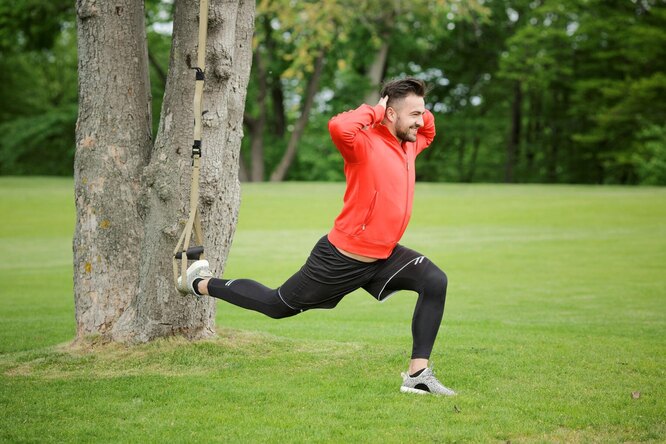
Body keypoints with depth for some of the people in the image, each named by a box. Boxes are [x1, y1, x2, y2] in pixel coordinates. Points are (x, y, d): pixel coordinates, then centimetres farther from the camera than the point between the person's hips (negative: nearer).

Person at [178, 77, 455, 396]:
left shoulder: (408, 144, 5)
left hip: (384, 256, 7)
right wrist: (373, 111, -28)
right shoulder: (365, 143, -22)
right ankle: (201, 283, 35)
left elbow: (427, 130, 29)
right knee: (276, 306, 11)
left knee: (435, 282, -16)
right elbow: (339, 127, -46)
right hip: (341, 260, -7)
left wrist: (419, 111, 5)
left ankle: (418, 375, -9)